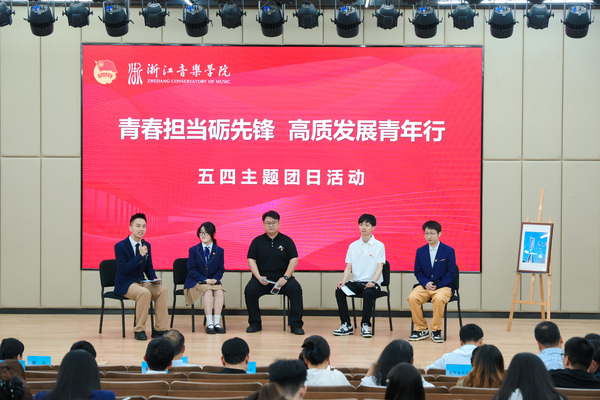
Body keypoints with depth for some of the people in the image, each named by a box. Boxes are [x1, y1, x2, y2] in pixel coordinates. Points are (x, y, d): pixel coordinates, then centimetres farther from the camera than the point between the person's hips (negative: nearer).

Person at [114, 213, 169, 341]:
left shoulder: (146, 245, 9)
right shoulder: (120, 246, -10)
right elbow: (123, 269, -20)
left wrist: (154, 278, -5)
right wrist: (140, 256, -26)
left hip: (141, 282, 6)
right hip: (125, 285, -6)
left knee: (162, 290, -19)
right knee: (145, 293, -34)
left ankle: (159, 329, -15)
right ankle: (139, 330, -23)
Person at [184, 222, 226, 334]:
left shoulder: (219, 251, 8)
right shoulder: (193, 250, 3)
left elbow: (220, 270, 8)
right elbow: (191, 270, -3)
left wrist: (214, 279, -13)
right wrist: (204, 280, -16)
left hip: (213, 281, 2)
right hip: (196, 283, -2)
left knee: (219, 291, -30)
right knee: (208, 291, -33)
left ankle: (217, 323, -29)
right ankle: (209, 324, -35)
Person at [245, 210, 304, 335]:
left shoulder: (287, 241, 8)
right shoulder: (257, 241, 9)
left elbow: (294, 260, 2)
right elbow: (251, 260, 5)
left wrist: (285, 278, -13)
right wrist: (259, 277, -12)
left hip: (282, 277, 0)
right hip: (262, 277, 1)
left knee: (296, 289, -29)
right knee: (249, 290, -28)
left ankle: (296, 325, -21)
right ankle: (255, 323, -10)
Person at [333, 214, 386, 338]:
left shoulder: (379, 246, 1)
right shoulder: (353, 246, 12)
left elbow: (379, 267, -7)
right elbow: (348, 267, 9)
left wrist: (373, 282, -25)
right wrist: (343, 281, -10)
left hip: (372, 282, -4)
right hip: (356, 281, 4)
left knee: (368, 292, -38)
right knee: (339, 290, -24)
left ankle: (365, 325, -24)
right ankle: (346, 325, -17)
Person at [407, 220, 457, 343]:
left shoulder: (449, 251, 1)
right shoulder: (420, 251, 10)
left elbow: (451, 273, -1)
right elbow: (417, 272, 10)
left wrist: (437, 285, -13)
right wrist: (426, 283, -10)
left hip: (443, 286, -3)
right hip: (424, 286, 3)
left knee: (439, 299, -37)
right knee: (412, 297, -28)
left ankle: (436, 330, -19)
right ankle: (421, 329, -13)